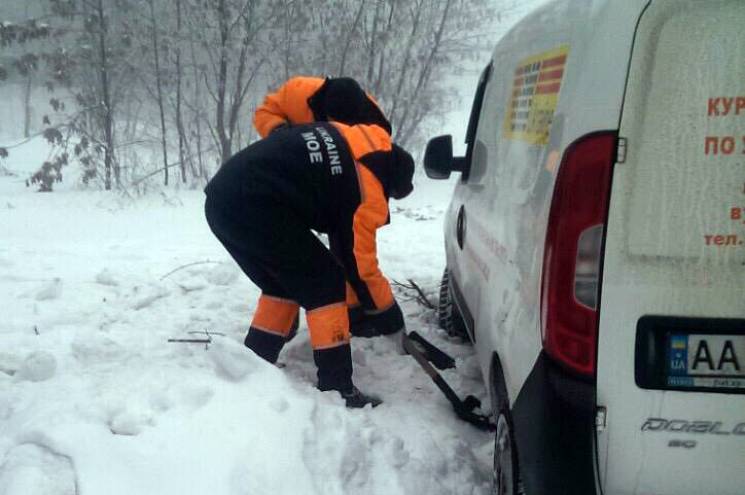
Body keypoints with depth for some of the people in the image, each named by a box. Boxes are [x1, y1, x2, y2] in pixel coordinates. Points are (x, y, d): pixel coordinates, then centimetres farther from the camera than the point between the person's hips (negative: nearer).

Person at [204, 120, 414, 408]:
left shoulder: (345, 135, 22)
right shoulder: (367, 188, 1)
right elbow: (359, 262, 6)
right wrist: (391, 316, 20)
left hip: (222, 195, 9)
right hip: (254, 206, -9)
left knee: (283, 283, 24)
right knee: (324, 285, 5)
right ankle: (337, 390, 8)